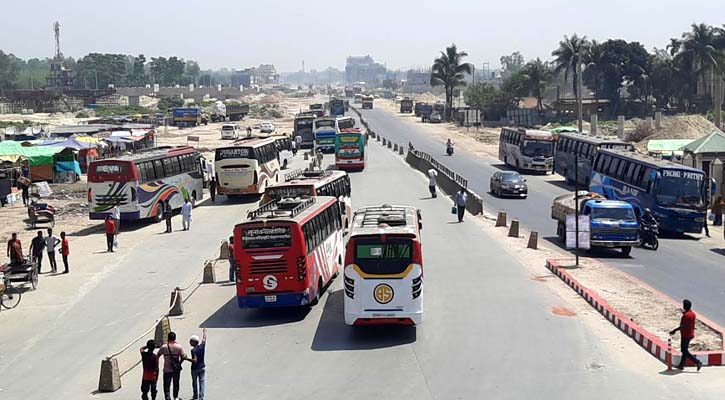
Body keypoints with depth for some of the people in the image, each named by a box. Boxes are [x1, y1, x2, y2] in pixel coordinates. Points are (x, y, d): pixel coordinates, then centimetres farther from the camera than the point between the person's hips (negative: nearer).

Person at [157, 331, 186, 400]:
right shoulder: (179, 347, -8)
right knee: (176, 384, 20)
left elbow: (157, 356, -2)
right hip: (176, 370, 2)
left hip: (167, 370, -2)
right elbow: (183, 357, -5)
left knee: (166, 385, 4)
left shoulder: (164, 347, -10)